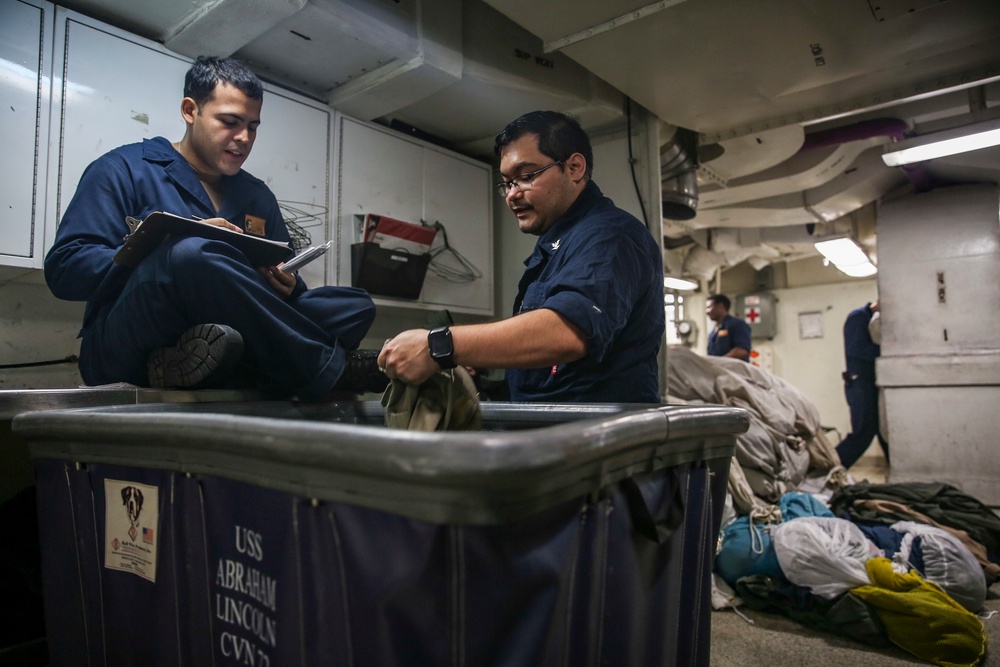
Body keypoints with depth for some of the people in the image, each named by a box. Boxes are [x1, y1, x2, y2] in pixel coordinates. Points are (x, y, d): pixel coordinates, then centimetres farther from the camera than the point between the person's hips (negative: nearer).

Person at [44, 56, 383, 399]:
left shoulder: (258, 196, 21)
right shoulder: (124, 169, 7)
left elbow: (287, 284, 20)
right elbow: (63, 267, -5)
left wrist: (286, 287, -6)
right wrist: (174, 254, -18)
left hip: (227, 340, 5)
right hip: (128, 352, -4)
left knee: (357, 305, -10)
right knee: (190, 253, -34)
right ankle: (330, 368, -23)